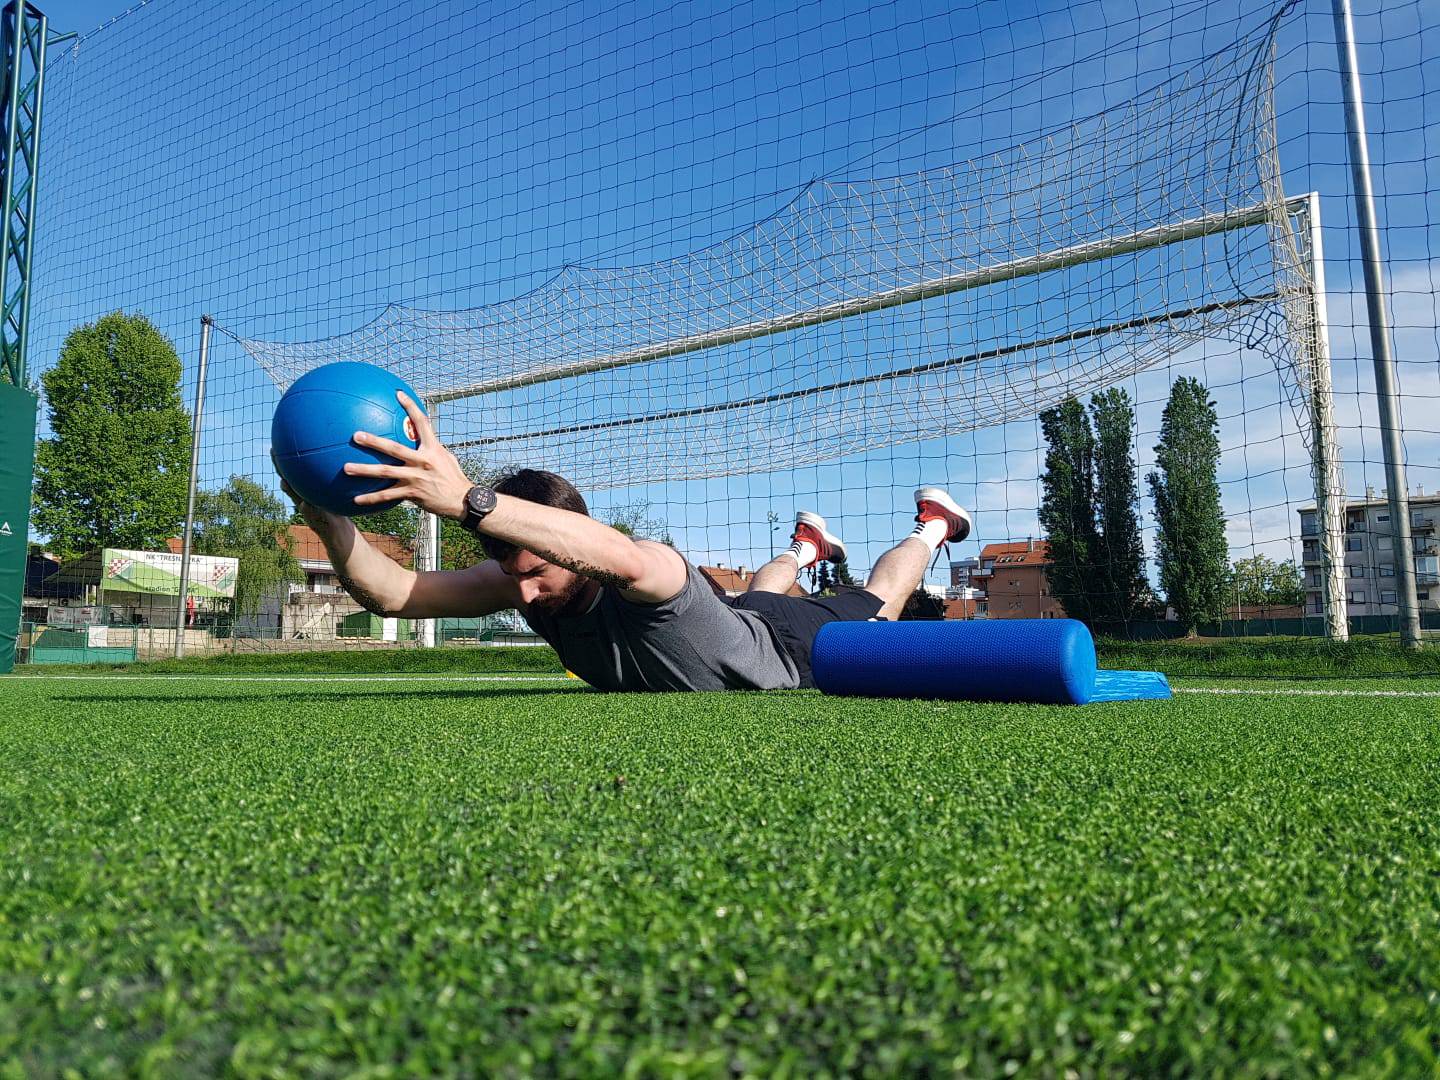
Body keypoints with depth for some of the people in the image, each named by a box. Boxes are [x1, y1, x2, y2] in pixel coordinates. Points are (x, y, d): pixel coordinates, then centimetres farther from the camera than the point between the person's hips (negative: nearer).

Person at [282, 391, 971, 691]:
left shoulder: (655, 574, -49)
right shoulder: (520, 580, -30)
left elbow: (624, 556, -76)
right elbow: (388, 594, -38)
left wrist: (465, 499, -85)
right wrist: (330, 522, -57)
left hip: (796, 643, -5)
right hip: (735, 622, 6)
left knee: (876, 606, 26)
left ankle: (932, 525, 53)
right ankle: (804, 549, 71)